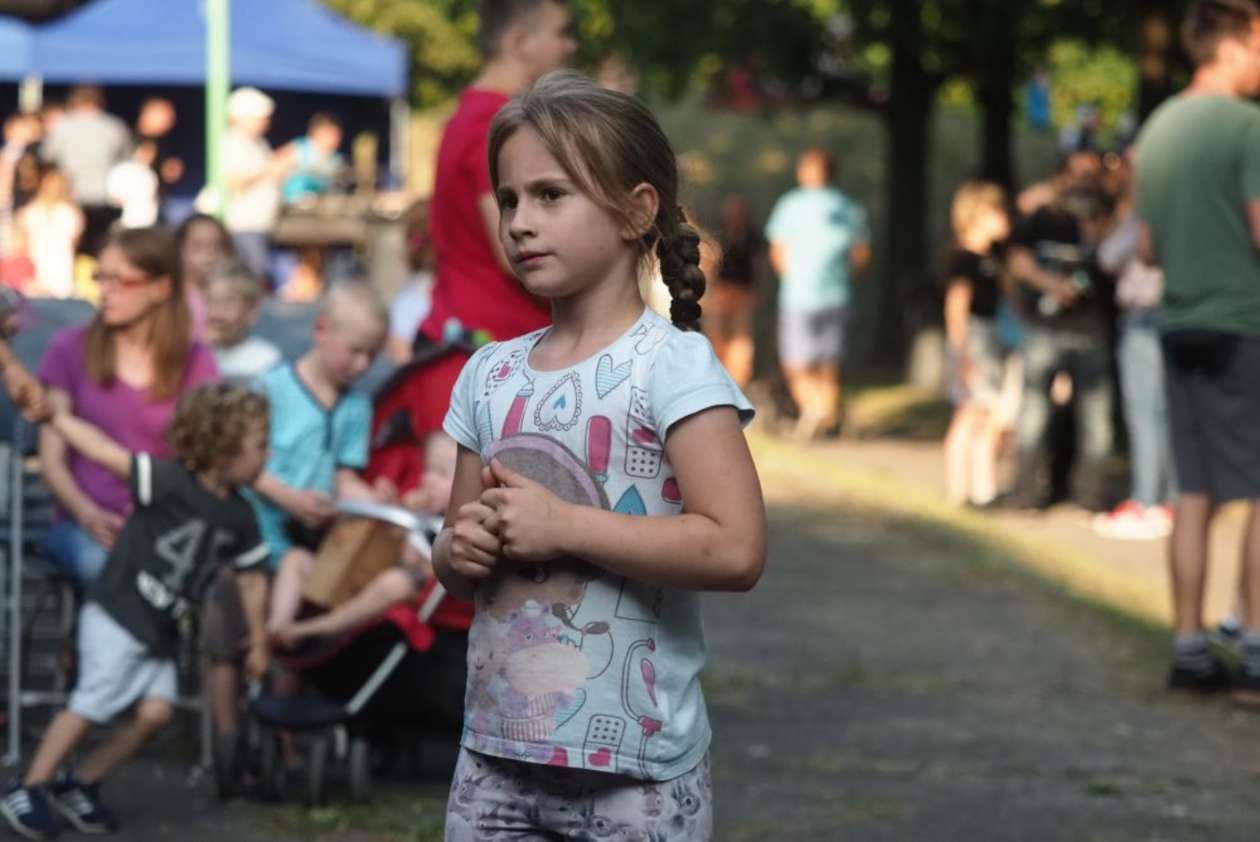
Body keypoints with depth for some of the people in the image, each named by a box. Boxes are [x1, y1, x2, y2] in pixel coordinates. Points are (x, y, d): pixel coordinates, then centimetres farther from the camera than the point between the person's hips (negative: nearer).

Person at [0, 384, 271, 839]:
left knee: (156, 710, -5)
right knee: (91, 705, -7)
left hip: (160, 632, 7)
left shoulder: (238, 516, 2)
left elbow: (251, 578, 13)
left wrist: (258, 642, 17)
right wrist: (50, 413, -23)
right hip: (116, 616, -7)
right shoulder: (168, 482, -19)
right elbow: (103, 451, -22)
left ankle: (78, 785, 10)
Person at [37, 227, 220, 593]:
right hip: (82, 524, -1)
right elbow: (52, 459, 3)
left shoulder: (195, 363, 7)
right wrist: (89, 515, -15)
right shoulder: (70, 349, 4)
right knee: (99, 565, -36)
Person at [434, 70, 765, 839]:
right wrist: (462, 550, -5)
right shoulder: (489, 373, 8)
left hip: (634, 766, -5)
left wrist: (561, 525, -18)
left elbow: (737, 549, -21)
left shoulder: (671, 362, -10)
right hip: (496, 753, 5)